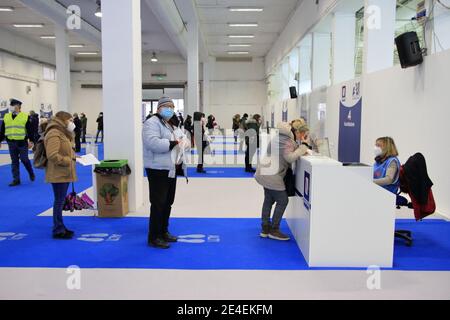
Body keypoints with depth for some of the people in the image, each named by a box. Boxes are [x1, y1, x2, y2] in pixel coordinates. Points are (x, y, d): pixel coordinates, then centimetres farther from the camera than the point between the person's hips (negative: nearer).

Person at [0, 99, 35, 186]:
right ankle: (16, 179, 12)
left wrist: (31, 141, -8)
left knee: (24, 159, 0)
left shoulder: (25, 117, -1)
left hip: (22, 142, -4)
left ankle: (31, 173, 26)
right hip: (11, 143, 4)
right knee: (14, 161, 7)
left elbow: (30, 130, -2)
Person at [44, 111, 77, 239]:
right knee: (59, 201, -4)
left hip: (64, 173, 10)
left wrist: (73, 157, 9)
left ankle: (60, 227, 25)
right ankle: (58, 231, 4)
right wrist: (68, 161, -20)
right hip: (58, 174, -10)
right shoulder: (54, 134, -16)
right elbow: (52, 155, -25)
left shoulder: (62, 133, 18)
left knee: (60, 201, 15)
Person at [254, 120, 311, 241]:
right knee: (282, 200, 0)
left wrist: (303, 150, -1)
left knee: (269, 200, 16)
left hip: (266, 174, 11)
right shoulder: (286, 141, -18)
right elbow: (290, 157, -26)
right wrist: (303, 145, -18)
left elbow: (291, 152, 15)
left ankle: (265, 229, 26)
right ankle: (274, 230, 8)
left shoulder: (286, 137, 13)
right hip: (272, 175, -11)